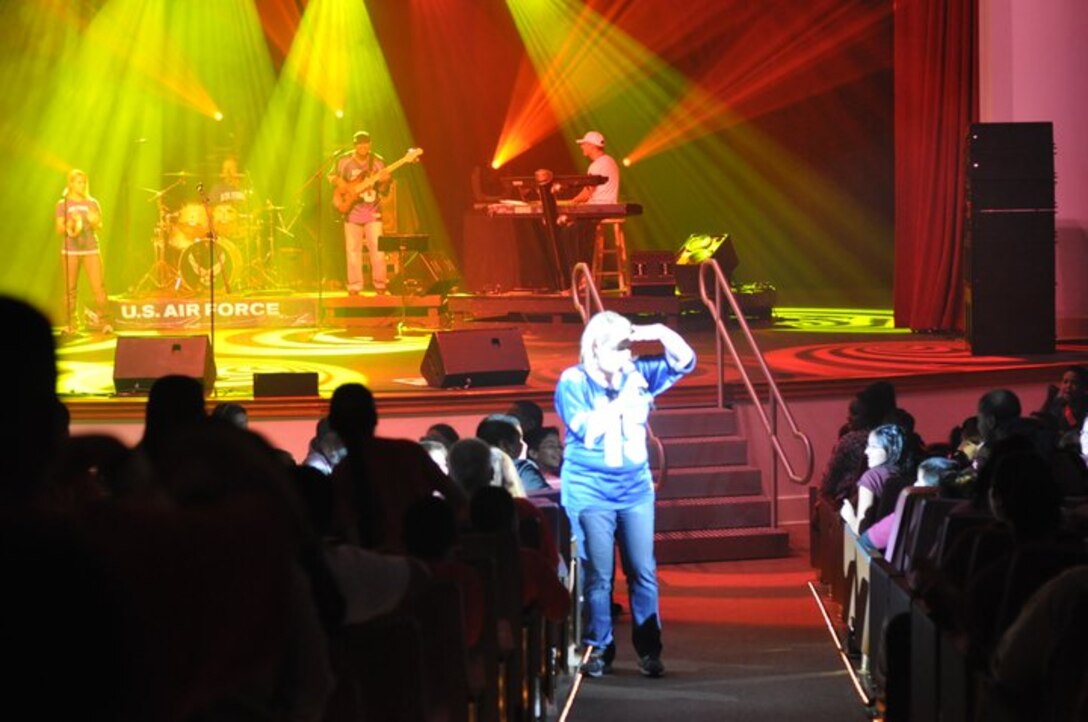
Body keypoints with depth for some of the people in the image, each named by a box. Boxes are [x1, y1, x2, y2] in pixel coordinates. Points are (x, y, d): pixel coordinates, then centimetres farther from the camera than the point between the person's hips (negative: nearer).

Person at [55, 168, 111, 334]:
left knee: (98, 286, -10)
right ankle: (70, 324, 5)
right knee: (70, 289, -1)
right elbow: (60, 229, 1)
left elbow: (100, 227, 10)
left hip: (91, 249, 1)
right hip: (71, 250, -1)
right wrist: (70, 224, -19)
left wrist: (95, 222, -12)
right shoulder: (63, 204, 6)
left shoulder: (92, 203, 11)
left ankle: (104, 322, -9)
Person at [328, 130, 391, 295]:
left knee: (377, 249, -7)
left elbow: (383, 192, 2)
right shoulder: (345, 161, -1)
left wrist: (385, 182, -20)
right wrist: (340, 183, -11)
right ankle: (354, 287, 9)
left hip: (372, 211, 0)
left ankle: (380, 286, 3)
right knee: (353, 250, 2)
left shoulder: (377, 162, 0)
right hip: (352, 210, 0)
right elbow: (331, 176, 9)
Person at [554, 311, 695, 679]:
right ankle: (597, 648, 6)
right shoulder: (573, 382, -7)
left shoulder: (637, 373, 5)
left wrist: (660, 332, -11)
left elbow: (684, 361, 6)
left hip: (636, 487, 4)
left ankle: (649, 649, 5)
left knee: (644, 571, 1)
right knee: (598, 574, -2)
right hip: (590, 490, -4)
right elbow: (588, 430, -17)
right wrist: (624, 399, -18)